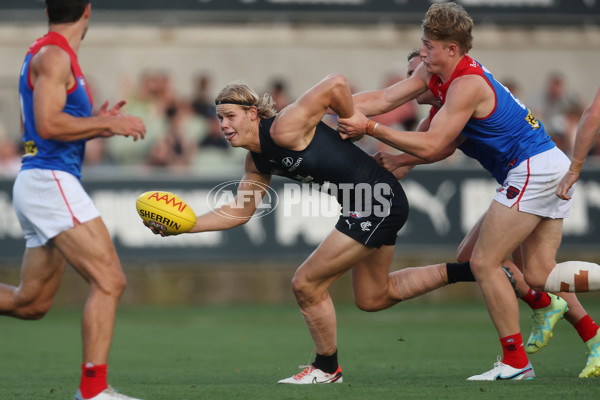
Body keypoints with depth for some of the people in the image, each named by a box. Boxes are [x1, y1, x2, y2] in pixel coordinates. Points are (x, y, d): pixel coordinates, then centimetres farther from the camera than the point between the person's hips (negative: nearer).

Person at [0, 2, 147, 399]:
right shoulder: (53, 56, -11)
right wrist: (107, 124, -13)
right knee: (110, 280, -14)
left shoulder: (49, 55, 19)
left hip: (39, 185, 10)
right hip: (50, 182, -10)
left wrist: (94, 122, 16)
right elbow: (48, 125, -20)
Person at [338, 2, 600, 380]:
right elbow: (385, 99, 9)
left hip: (532, 170, -10)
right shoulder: (435, 73, 9)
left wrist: (369, 128, -19)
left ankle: (516, 362, 0)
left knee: (485, 263, -4)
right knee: (539, 275, 7)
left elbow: (430, 147, -20)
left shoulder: (467, 85, -19)